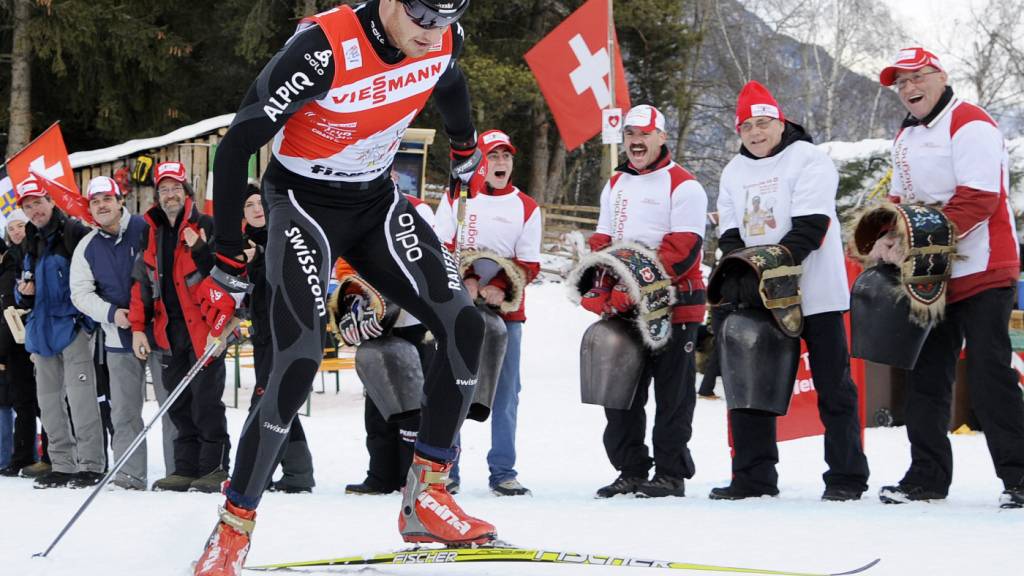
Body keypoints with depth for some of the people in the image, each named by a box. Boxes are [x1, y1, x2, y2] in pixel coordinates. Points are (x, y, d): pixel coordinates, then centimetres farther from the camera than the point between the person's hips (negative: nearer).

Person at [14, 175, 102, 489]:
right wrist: (24, 293, 4)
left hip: (72, 323, -8)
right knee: (50, 398, 9)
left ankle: (91, 465, -12)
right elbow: (24, 298, 27)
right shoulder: (31, 243, 18)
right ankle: (63, 465, 16)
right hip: (43, 329, 8)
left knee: (80, 394, -13)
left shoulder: (75, 233, -6)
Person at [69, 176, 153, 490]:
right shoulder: (87, 248, 8)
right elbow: (80, 293, 6)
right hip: (119, 336, 4)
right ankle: (130, 474, 9)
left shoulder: (147, 229, -5)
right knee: (124, 410, 4)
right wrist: (111, 313, -10)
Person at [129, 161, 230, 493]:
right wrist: (138, 327, 12)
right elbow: (142, 283, 18)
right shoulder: (151, 235, 16)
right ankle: (187, 469, 13)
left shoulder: (207, 227, -2)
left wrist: (200, 249, -23)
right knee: (179, 405, 8)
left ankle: (216, 468, -2)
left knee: (206, 401, -7)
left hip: (204, 326, -6)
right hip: (170, 331, 6)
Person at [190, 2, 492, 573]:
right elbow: (237, 147, -27)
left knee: (465, 326, -9)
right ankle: (233, 530, -6)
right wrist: (229, 268, -25)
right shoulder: (323, 50, -31)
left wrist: (465, 148, 35)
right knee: (300, 364, -20)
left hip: (379, 203, 6)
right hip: (306, 205, -6)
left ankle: (425, 500, 0)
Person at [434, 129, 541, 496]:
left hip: (506, 308, 1)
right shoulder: (456, 199, 6)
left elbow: (529, 264, 3)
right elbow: (441, 248, 0)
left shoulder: (526, 208, 7)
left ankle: (503, 471, 5)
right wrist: (466, 282, -14)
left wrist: (501, 288, -13)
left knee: (505, 392, 0)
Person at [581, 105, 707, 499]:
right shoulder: (615, 185, 18)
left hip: (673, 305, -7)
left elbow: (682, 248, -14)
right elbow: (602, 242, 17)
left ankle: (671, 473, 2)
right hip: (621, 309, 7)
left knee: (672, 396, -2)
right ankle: (631, 470, 15)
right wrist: (600, 288, -1)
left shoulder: (683, 186, -5)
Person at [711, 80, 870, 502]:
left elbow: (811, 225, -15)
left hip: (815, 292, -6)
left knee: (832, 386, -3)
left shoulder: (808, 160, -5)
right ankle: (753, 477, 12)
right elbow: (729, 233, 11)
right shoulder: (734, 173, 16)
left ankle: (847, 477, 1)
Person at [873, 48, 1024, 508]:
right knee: (925, 375, 9)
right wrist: (888, 239, -1)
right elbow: (901, 200, 20)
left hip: (981, 273, -9)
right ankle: (927, 475, 15)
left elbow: (977, 200, -21)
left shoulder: (970, 125, -12)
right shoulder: (906, 136, 16)